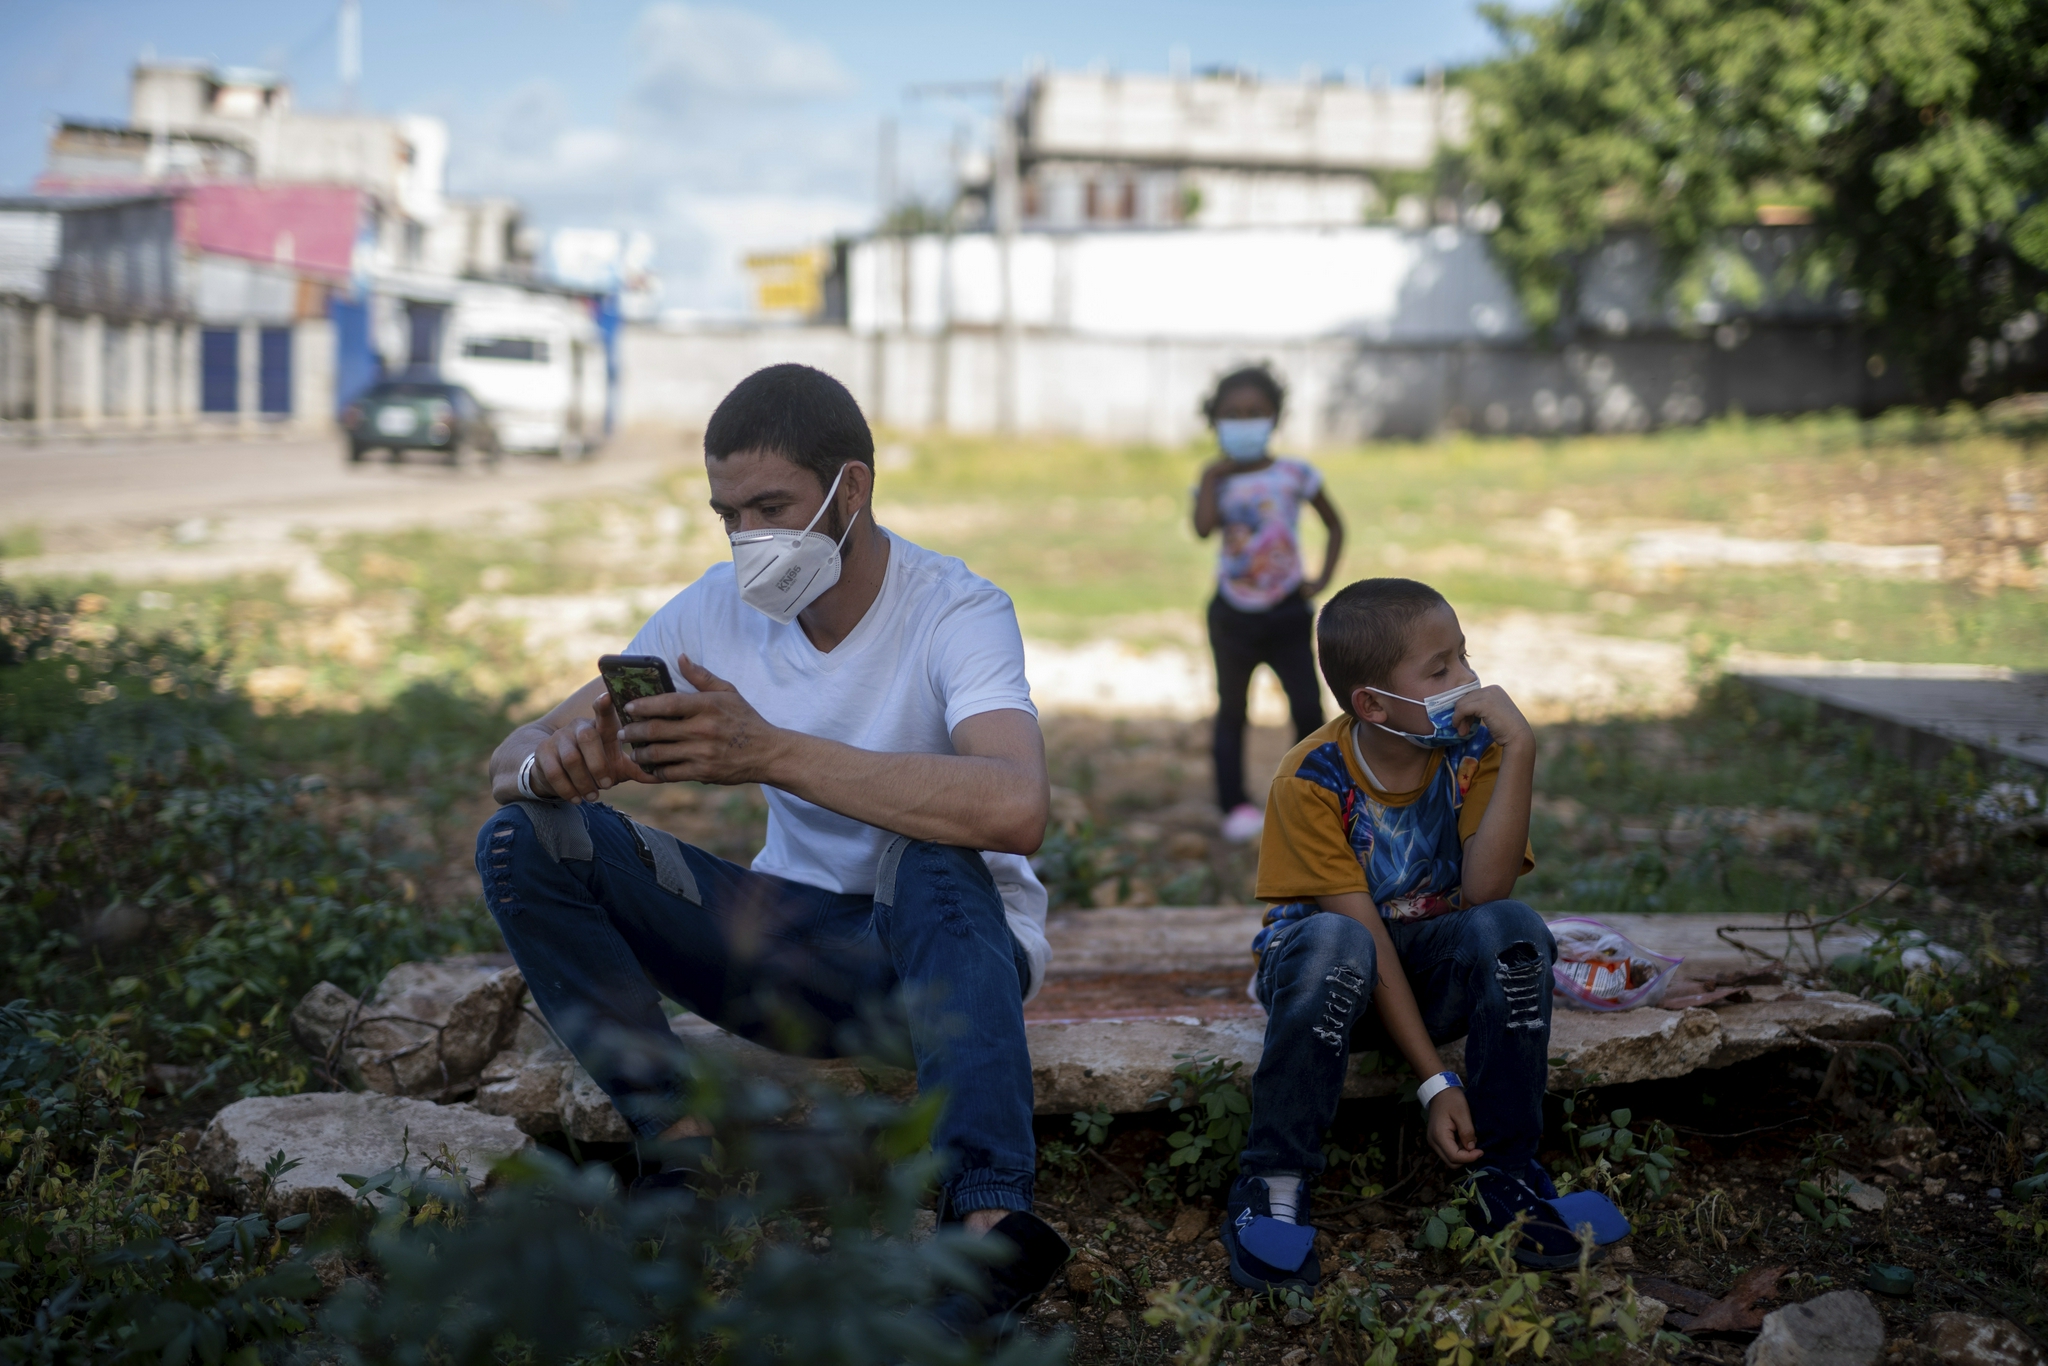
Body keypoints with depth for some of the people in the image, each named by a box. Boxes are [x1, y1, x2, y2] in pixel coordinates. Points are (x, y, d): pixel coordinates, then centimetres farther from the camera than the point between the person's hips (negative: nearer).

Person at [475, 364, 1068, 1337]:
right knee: (522, 842, -12)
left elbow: (1015, 808, -41)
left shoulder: (956, 612, -19)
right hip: (796, 953, 5)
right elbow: (512, 757, -5)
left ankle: (988, 1218, -50)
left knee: (930, 859, -40)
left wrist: (770, 754, -45)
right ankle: (684, 1147, -18)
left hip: (951, 959, -4)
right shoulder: (715, 613, -4)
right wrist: (555, 764, -32)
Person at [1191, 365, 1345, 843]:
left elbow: (1335, 525, 7)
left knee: (1308, 708, -3)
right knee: (1231, 710, 7)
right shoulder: (1217, 482, -4)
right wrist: (1211, 475, -18)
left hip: (1287, 612, 0)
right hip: (1234, 614, 1)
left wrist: (1323, 578, -2)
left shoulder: (1295, 475, -4)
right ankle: (1234, 806, 13)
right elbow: (1204, 527, -24)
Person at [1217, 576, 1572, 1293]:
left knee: (1514, 930, -29)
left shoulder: (1474, 747, -11)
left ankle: (1502, 1173, -15)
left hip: (1437, 967, 3)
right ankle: (1272, 1185, -24)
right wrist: (1434, 1080, -27)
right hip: (1351, 977, -3)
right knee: (1330, 944, -37)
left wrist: (1518, 751, -31)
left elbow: (1483, 894, -25)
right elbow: (1364, 934, -23)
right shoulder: (1311, 781, -20)